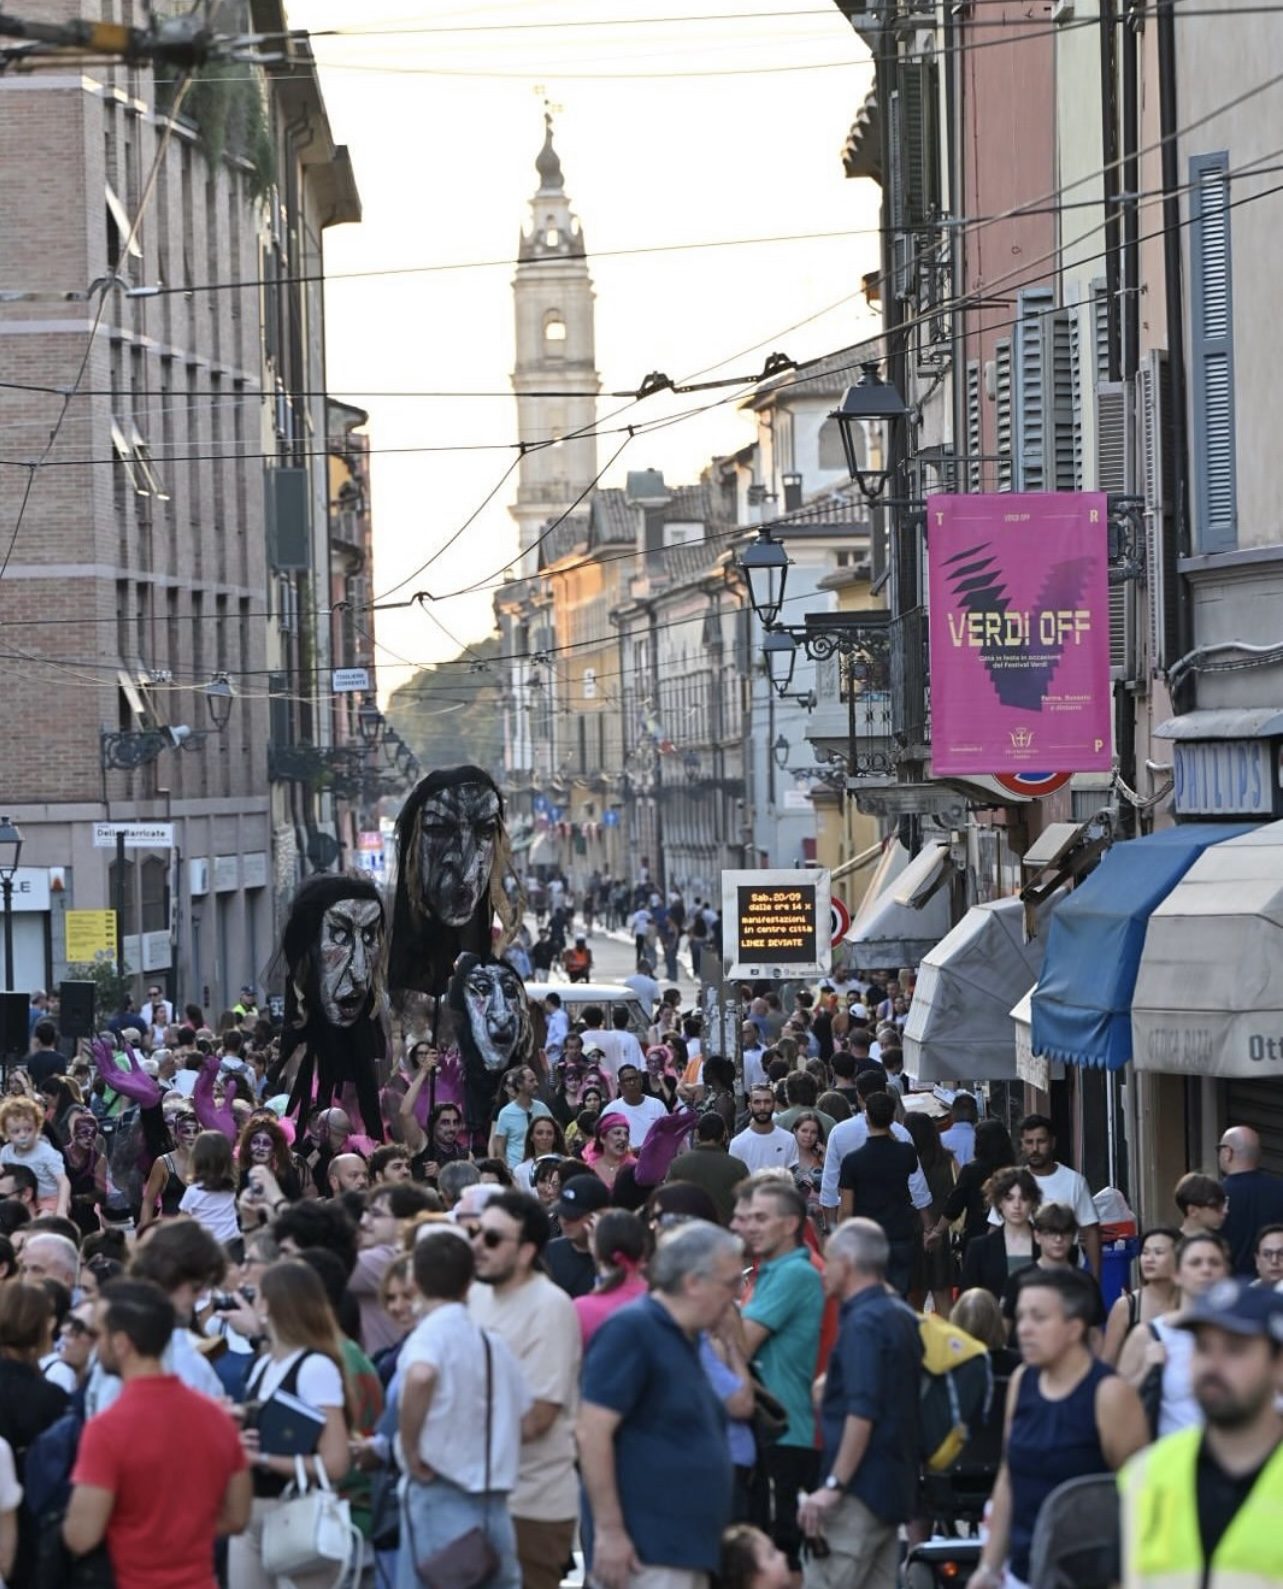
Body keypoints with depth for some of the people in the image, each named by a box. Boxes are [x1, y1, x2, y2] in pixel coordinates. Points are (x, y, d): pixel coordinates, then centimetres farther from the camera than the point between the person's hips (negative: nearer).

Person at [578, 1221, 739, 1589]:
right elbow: (592, 1432, -18)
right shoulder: (631, 1330, -12)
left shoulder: (685, 1339, 16)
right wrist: (609, 1531, -20)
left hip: (687, 1546, 10)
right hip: (646, 1553, -10)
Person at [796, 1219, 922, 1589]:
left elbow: (861, 1413, -22)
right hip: (894, 1484, 10)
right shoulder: (901, 1318, 15)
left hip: (860, 1489, -10)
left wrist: (833, 1485, -23)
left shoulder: (863, 1323, -14)